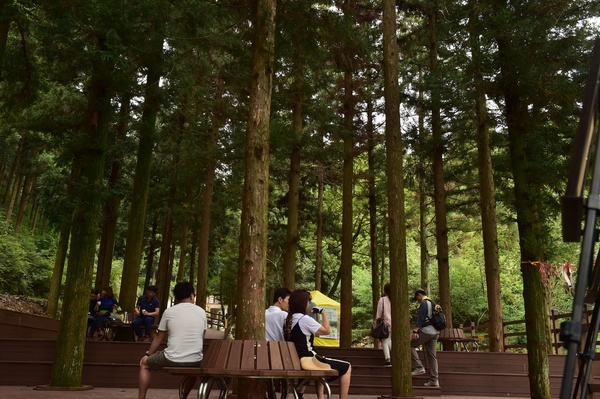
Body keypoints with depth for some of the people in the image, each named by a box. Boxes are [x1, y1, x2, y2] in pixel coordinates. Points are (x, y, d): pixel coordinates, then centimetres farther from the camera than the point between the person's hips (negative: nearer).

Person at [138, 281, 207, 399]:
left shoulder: (169, 311, 1)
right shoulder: (202, 312, 6)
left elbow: (159, 337, 11)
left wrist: (148, 354, 27)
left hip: (172, 360, -2)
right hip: (196, 360, 3)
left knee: (144, 363, 24)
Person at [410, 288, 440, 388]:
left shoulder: (424, 303, -7)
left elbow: (421, 318, -17)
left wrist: (415, 331, -22)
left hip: (426, 331, -9)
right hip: (435, 332, 9)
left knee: (410, 345, 2)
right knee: (432, 356, 8)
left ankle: (419, 367, -6)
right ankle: (434, 380, 7)